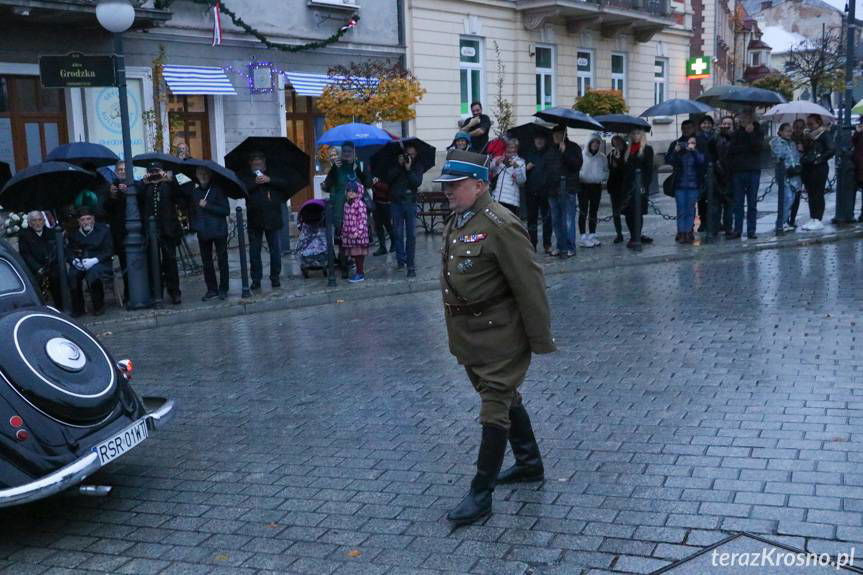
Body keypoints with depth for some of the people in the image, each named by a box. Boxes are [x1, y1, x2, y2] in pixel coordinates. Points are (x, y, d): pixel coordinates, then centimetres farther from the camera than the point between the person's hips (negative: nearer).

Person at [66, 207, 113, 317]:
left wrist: (95, 260, -18)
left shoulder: (103, 230, 5)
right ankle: (77, 308, -16)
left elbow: (109, 251, -3)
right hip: (79, 262, 3)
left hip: (99, 262, -3)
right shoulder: (74, 234, 14)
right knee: (72, 274, -29)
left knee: (93, 272, -36)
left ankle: (99, 307, -18)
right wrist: (74, 260, -11)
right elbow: (69, 251, 12)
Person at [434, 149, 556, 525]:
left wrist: (540, 339, -17)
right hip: (469, 335, 10)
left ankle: (481, 494, 7)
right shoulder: (455, 222, 8)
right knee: (505, 398, 22)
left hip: (499, 335, -9)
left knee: (494, 409, -2)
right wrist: (456, 331, 18)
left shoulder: (500, 226, -21)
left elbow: (529, 285, -20)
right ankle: (530, 463, 40)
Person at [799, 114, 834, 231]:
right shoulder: (809, 136, 16)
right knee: (811, 194, 9)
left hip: (819, 168, -8)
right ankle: (812, 219, 14)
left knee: (818, 194, -6)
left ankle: (818, 220, -4)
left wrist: (819, 159, -14)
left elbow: (832, 150, -15)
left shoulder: (824, 135, -6)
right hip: (808, 168, 8)